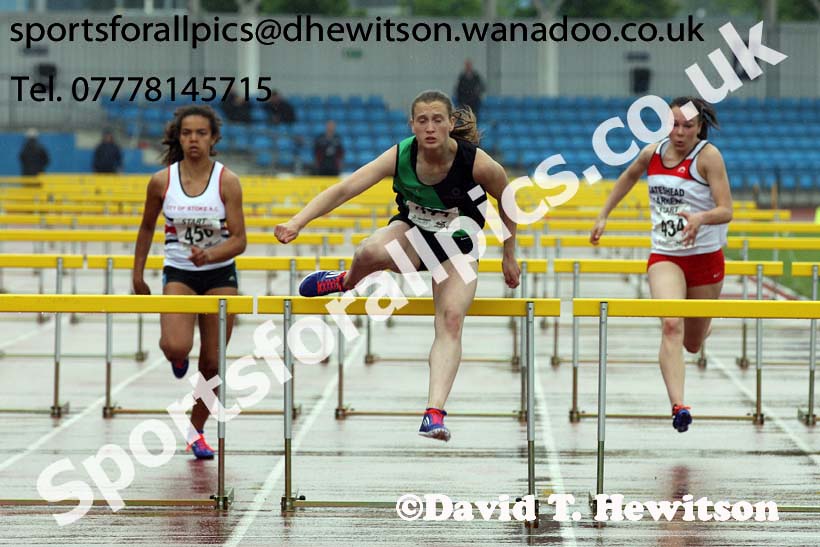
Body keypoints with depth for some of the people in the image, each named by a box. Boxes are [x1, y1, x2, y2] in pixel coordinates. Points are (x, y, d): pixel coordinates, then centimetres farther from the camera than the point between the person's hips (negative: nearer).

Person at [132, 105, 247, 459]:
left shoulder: (227, 181, -10)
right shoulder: (161, 181, -6)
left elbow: (238, 240, -11)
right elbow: (147, 227, 10)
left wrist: (209, 255, -30)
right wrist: (138, 274, 12)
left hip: (220, 275, 0)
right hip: (178, 273, 0)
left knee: (212, 362, 3)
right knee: (176, 347, -25)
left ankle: (196, 429, 24)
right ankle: (176, 356, 15)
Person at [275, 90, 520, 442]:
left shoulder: (477, 163, -25)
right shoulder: (400, 156, -22)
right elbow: (344, 189, -28)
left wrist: (509, 257, 4)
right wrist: (298, 221, -40)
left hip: (457, 249, -1)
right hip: (411, 233, 1)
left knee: (451, 321, -24)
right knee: (373, 252, -34)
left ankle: (435, 413, -30)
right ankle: (346, 281, 3)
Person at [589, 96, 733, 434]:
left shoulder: (708, 156, -11)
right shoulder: (652, 153, 0)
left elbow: (726, 211, -17)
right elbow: (628, 177, 23)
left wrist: (700, 218, -37)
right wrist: (603, 216, 22)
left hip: (706, 257, -1)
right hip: (665, 256, 1)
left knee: (692, 343, 13)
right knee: (671, 325, -25)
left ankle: (700, 325, 53)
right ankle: (678, 406, -36)